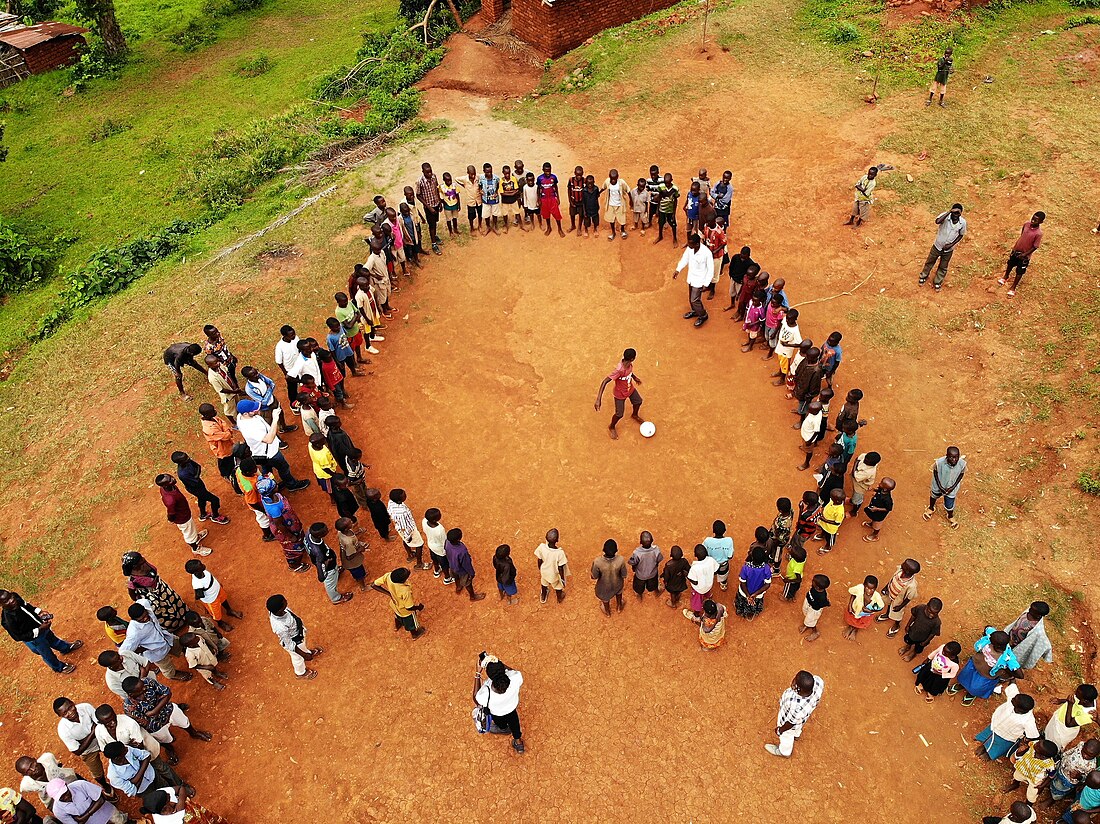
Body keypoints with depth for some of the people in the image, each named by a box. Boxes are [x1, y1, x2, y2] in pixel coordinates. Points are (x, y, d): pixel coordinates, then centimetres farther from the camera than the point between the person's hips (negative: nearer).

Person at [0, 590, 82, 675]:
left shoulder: (16, 597, -22)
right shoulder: (8, 620, -40)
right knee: (47, 654, 22)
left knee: (52, 639, 34)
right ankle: (60, 668, 50)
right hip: (34, 638, -6)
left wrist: (40, 612, -11)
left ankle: (66, 648, 65)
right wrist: (39, 630, -30)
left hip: (41, 626, 6)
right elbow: (19, 637, -29)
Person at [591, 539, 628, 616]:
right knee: (618, 591, 38)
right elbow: (624, 574, -16)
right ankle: (619, 607, 66)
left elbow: (594, 577, -21)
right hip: (617, 584, 1)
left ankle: (607, 612, 64)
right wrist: (625, 581, 6)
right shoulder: (620, 560, -35)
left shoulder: (598, 561, -39)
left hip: (604, 585, -1)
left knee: (605, 597, 34)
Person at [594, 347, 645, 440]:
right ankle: (611, 427, 37)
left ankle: (635, 415, 60)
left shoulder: (629, 364, -21)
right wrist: (598, 399, -47)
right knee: (619, 414, 4)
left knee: (638, 402, 25)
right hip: (620, 394, -7)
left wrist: (635, 377, 3)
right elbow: (604, 382, -43)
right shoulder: (619, 370, -44)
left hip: (630, 389, 7)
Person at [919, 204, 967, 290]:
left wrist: (952, 244, -14)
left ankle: (937, 282, 42)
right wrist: (949, 211, -44)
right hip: (937, 246, -1)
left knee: (943, 267, 20)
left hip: (948, 249, 1)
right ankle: (923, 277, 47)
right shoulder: (945, 215, -24)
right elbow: (937, 221, -47)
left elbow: (961, 235, -2)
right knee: (930, 262, 22)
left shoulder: (963, 222, -18)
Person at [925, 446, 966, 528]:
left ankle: (950, 517, 51)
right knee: (934, 495, 29)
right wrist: (940, 486, -16)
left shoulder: (962, 464, -31)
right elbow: (935, 473, -16)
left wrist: (953, 487, -13)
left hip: (951, 487, 0)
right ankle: (931, 508, 63)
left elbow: (961, 475, -11)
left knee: (949, 505, 15)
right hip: (939, 485, 0)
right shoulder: (939, 463, -36)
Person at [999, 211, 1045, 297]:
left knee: (1020, 272, 11)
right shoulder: (1026, 224, -13)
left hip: (1025, 255, -5)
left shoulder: (1039, 233, -28)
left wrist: (1024, 254, -21)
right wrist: (1015, 247, 9)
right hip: (1016, 250, 5)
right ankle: (1005, 278, 53)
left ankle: (1013, 288, 27)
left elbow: (1035, 247, -20)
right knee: (1010, 264, 27)